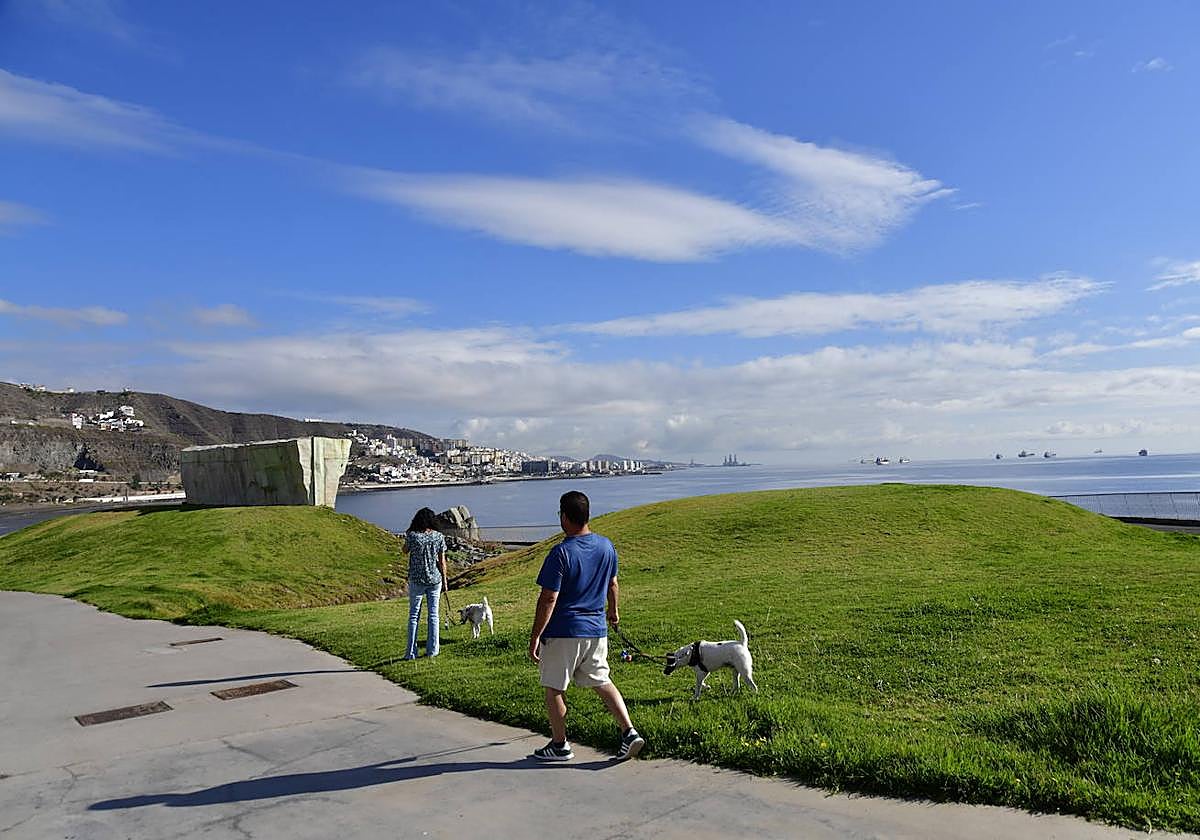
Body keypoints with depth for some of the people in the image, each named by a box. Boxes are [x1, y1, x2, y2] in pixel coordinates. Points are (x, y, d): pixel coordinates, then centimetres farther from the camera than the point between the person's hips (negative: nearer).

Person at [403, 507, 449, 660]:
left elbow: (405, 551, 9)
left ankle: (411, 652, 7)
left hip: (416, 580, -2)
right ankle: (432, 650, 14)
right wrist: (445, 579, 9)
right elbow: (442, 561, -1)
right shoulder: (439, 537, -5)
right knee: (433, 615, 10)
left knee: (414, 616, 7)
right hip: (435, 579, 2)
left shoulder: (412, 536, -11)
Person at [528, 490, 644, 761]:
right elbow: (612, 584, 16)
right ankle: (629, 732, 6)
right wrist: (613, 610, 33)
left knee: (554, 689, 11)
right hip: (596, 630, 6)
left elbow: (548, 599, -18)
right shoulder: (606, 546, 1)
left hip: (563, 632, -6)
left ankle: (560, 746, 21)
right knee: (602, 682, 17)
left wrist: (535, 637, -12)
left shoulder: (561, 553, -18)